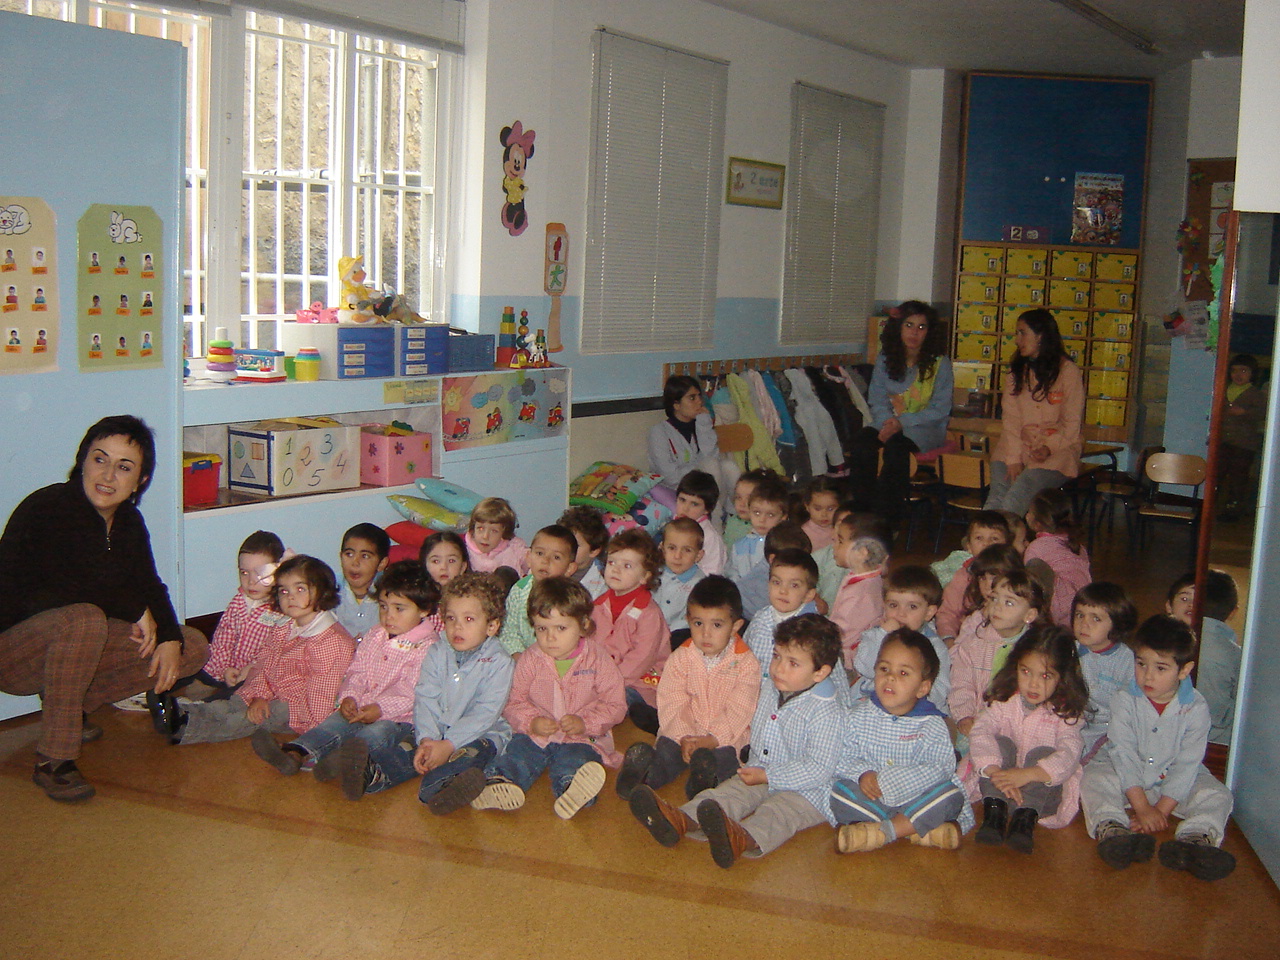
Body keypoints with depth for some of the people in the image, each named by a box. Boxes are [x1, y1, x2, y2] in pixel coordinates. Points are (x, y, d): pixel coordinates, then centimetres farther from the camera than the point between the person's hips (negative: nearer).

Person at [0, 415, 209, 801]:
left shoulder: (129, 522, 2)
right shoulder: (46, 509, -21)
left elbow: (149, 585, 4)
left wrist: (170, 638, -17)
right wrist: (135, 610, -17)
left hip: (79, 643, 8)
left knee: (194, 649, -1)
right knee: (84, 618, -40)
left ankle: (69, 703, 8)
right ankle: (52, 761, -28)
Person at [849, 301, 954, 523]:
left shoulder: (940, 363, -5)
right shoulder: (885, 360, 5)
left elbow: (940, 409, -9)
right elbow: (877, 400, 5)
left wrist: (902, 422, -21)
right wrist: (887, 422, -18)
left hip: (926, 428, -3)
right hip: (889, 422, 3)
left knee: (896, 446, -34)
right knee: (862, 440, -28)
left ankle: (886, 518, -30)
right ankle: (861, 510, -23)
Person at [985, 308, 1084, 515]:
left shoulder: (1068, 372, 1)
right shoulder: (1016, 372, 15)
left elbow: (1071, 424, -1)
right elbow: (1010, 419, 5)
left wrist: (1049, 448, -18)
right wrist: (1013, 458, -9)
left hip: (1055, 454, -4)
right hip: (1016, 448, 4)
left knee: (1014, 500, -29)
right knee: (995, 499, -24)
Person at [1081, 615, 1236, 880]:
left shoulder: (1195, 708, -11)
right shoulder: (1125, 701, -12)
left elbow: (1187, 764, -13)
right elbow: (1123, 754, -16)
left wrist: (1162, 809, -22)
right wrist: (1142, 807, -23)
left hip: (1174, 782, 0)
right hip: (1127, 780, 0)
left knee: (1217, 796, -22)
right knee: (1092, 780, -25)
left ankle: (1194, 841, -48)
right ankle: (1113, 831, -49)